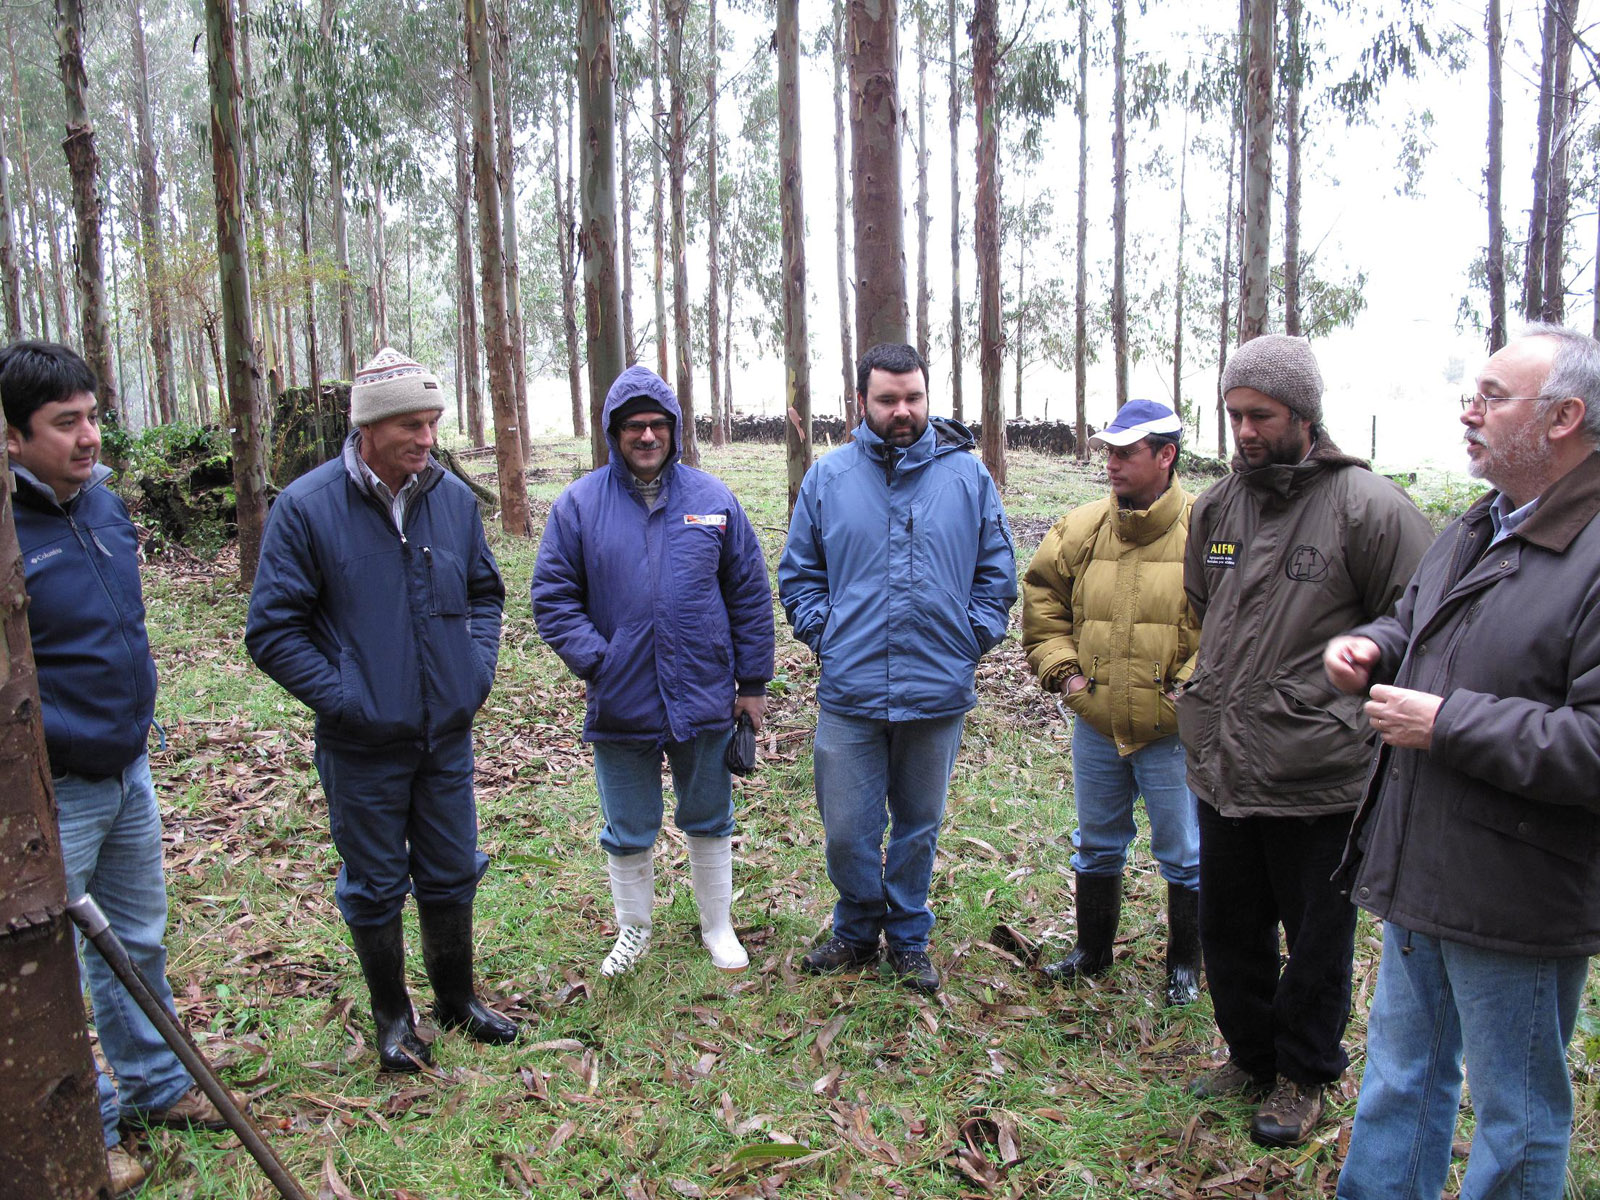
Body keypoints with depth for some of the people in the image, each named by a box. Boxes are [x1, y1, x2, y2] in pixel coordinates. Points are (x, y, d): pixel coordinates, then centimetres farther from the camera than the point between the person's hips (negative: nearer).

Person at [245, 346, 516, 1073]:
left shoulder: (454, 497, -2)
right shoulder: (306, 507, -13)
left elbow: (484, 591, 14)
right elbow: (273, 631, -9)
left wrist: (479, 667, 0)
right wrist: (341, 698, -16)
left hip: (448, 735, 4)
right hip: (363, 746, -3)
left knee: (451, 874, 17)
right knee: (375, 887, 13)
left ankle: (457, 998, 39)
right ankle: (392, 1015, 34)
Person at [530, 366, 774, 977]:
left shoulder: (712, 497, 0)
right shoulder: (579, 504, -4)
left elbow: (750, 593, 4)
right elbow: (551, 596, -3)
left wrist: (753, 680, 3)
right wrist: (596, 661, -15)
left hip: (705, 698, 1)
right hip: (620, 704, 0)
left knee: (709, 821, 17)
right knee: (628, 832, 15)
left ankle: (718, 927, 37)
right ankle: (633, 931, 37)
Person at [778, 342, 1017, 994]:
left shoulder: (967, 475, 1)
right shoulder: (827, 477, 2)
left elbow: (998, 572, 7)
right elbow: (798, 573, 10)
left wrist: (972, 638, -2)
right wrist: (825, 635, -1)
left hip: (938, 693, 0)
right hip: (850, 692, 0)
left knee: (918, 828, 15)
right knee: (847, 834, 6)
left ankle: (908, 939, 35)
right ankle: (857, 931, 32)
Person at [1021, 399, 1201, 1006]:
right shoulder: (1082, 526, 1)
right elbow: (1040, 593, 13)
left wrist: (1188, 690, -14)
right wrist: (1061, 668, 4)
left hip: (1172, 733, -4)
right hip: (1095, 726, 5)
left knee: (1183, 854, 12)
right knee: (1096, 845, 20)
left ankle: (1185, 963, 33)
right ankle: (1093, 951, 40)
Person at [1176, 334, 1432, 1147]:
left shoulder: (1367, 507, -12)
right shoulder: (1215, 507, 7)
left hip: (1317, 777, -6)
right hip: (1222, 769, 6)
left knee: (1316, 941, 13)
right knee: (1227, 928, 20)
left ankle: (1304, 1077, 35)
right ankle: (1251, 1055, 42)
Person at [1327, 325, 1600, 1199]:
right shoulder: (1477, 529, 9)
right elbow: (1417, 614, 25)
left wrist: (1448, 724, -24)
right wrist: (1372, 646, 4)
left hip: (1516, 906, -8)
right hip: (1418, 871, 9)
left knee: (1517, 1123, 14)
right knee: (1402, 1072, 24)